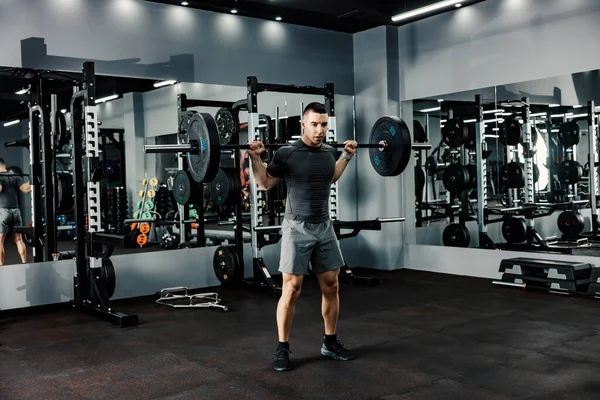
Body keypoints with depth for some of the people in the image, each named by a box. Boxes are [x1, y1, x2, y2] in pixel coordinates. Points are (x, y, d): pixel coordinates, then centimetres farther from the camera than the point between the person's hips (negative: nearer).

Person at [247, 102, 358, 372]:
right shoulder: (287, 153, -12)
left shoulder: (329, 152, 5)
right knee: (291, 289, -5)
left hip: (324, 227, 6)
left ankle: (330, 342, 24)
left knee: (331, 286, 9)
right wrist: (255, 158, -13)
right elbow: (265, 183, 0)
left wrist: (347, 156, 24)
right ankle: (283, 349, 8)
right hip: (297, 228, -5)